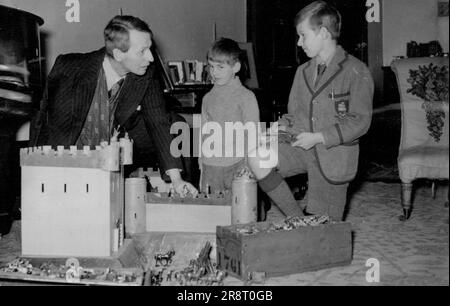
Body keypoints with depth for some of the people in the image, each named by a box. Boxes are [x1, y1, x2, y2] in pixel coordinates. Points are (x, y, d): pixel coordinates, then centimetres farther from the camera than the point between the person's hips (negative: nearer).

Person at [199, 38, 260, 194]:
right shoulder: (207, 98, 10)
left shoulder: (246, 97, -4)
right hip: (210, 168, 4)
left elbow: (252, 137, -3)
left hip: (236, 169, -4)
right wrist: (202, 169, 14)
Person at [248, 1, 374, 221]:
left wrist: (318, 137, -19)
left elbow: (361, 121, -12)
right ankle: (297, 218, -8)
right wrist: (283, 126, -4)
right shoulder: (303, 72, 12)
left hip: (334, 155, -5)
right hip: (301, 147, 5)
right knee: (258, 159, -22)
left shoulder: (356, 71, -8)